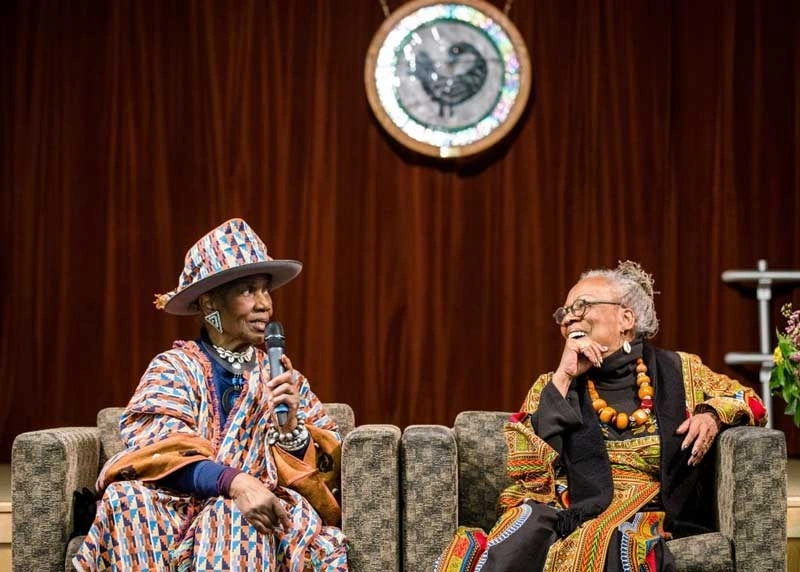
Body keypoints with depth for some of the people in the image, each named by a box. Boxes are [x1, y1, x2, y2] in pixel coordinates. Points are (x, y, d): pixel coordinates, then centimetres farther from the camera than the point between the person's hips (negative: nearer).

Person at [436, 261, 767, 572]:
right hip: (574, 513, 1)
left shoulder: (679, 372, 16)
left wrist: (712, 414, 3)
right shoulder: (552, 385, 16)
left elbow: (748, 400, 26)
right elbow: (527, 467, 2)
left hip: (647, 514, -1)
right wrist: (563, 378, 0)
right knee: (530, 521, -36)